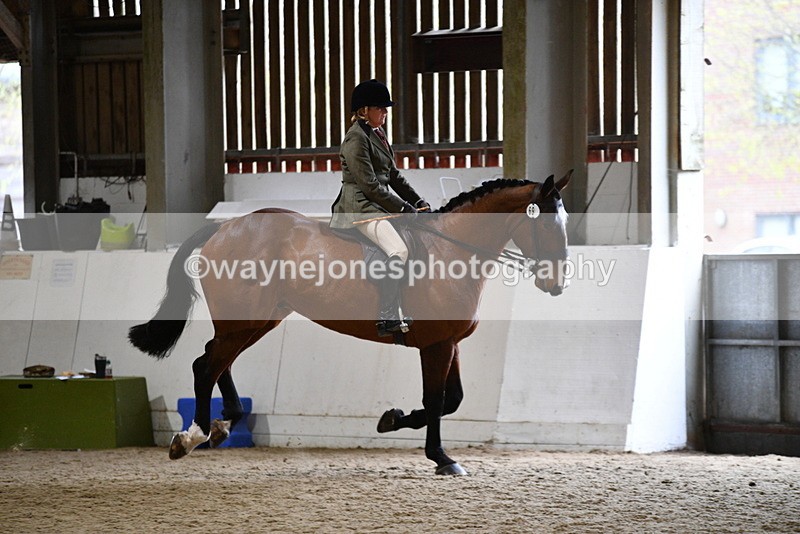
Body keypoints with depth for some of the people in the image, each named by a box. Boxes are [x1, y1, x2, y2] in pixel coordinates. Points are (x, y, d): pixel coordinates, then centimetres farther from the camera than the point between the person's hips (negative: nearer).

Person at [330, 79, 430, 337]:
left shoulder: (377, 133, 17)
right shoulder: (356, 138, -13)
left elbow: (393, 176, 22)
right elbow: (369, 185, -17)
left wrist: (418, 202, 11)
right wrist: (404, 209, -15)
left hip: (379, 203, 10)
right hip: (360, 207, -10)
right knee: (399, 250, -28)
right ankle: (387, 317, -33)